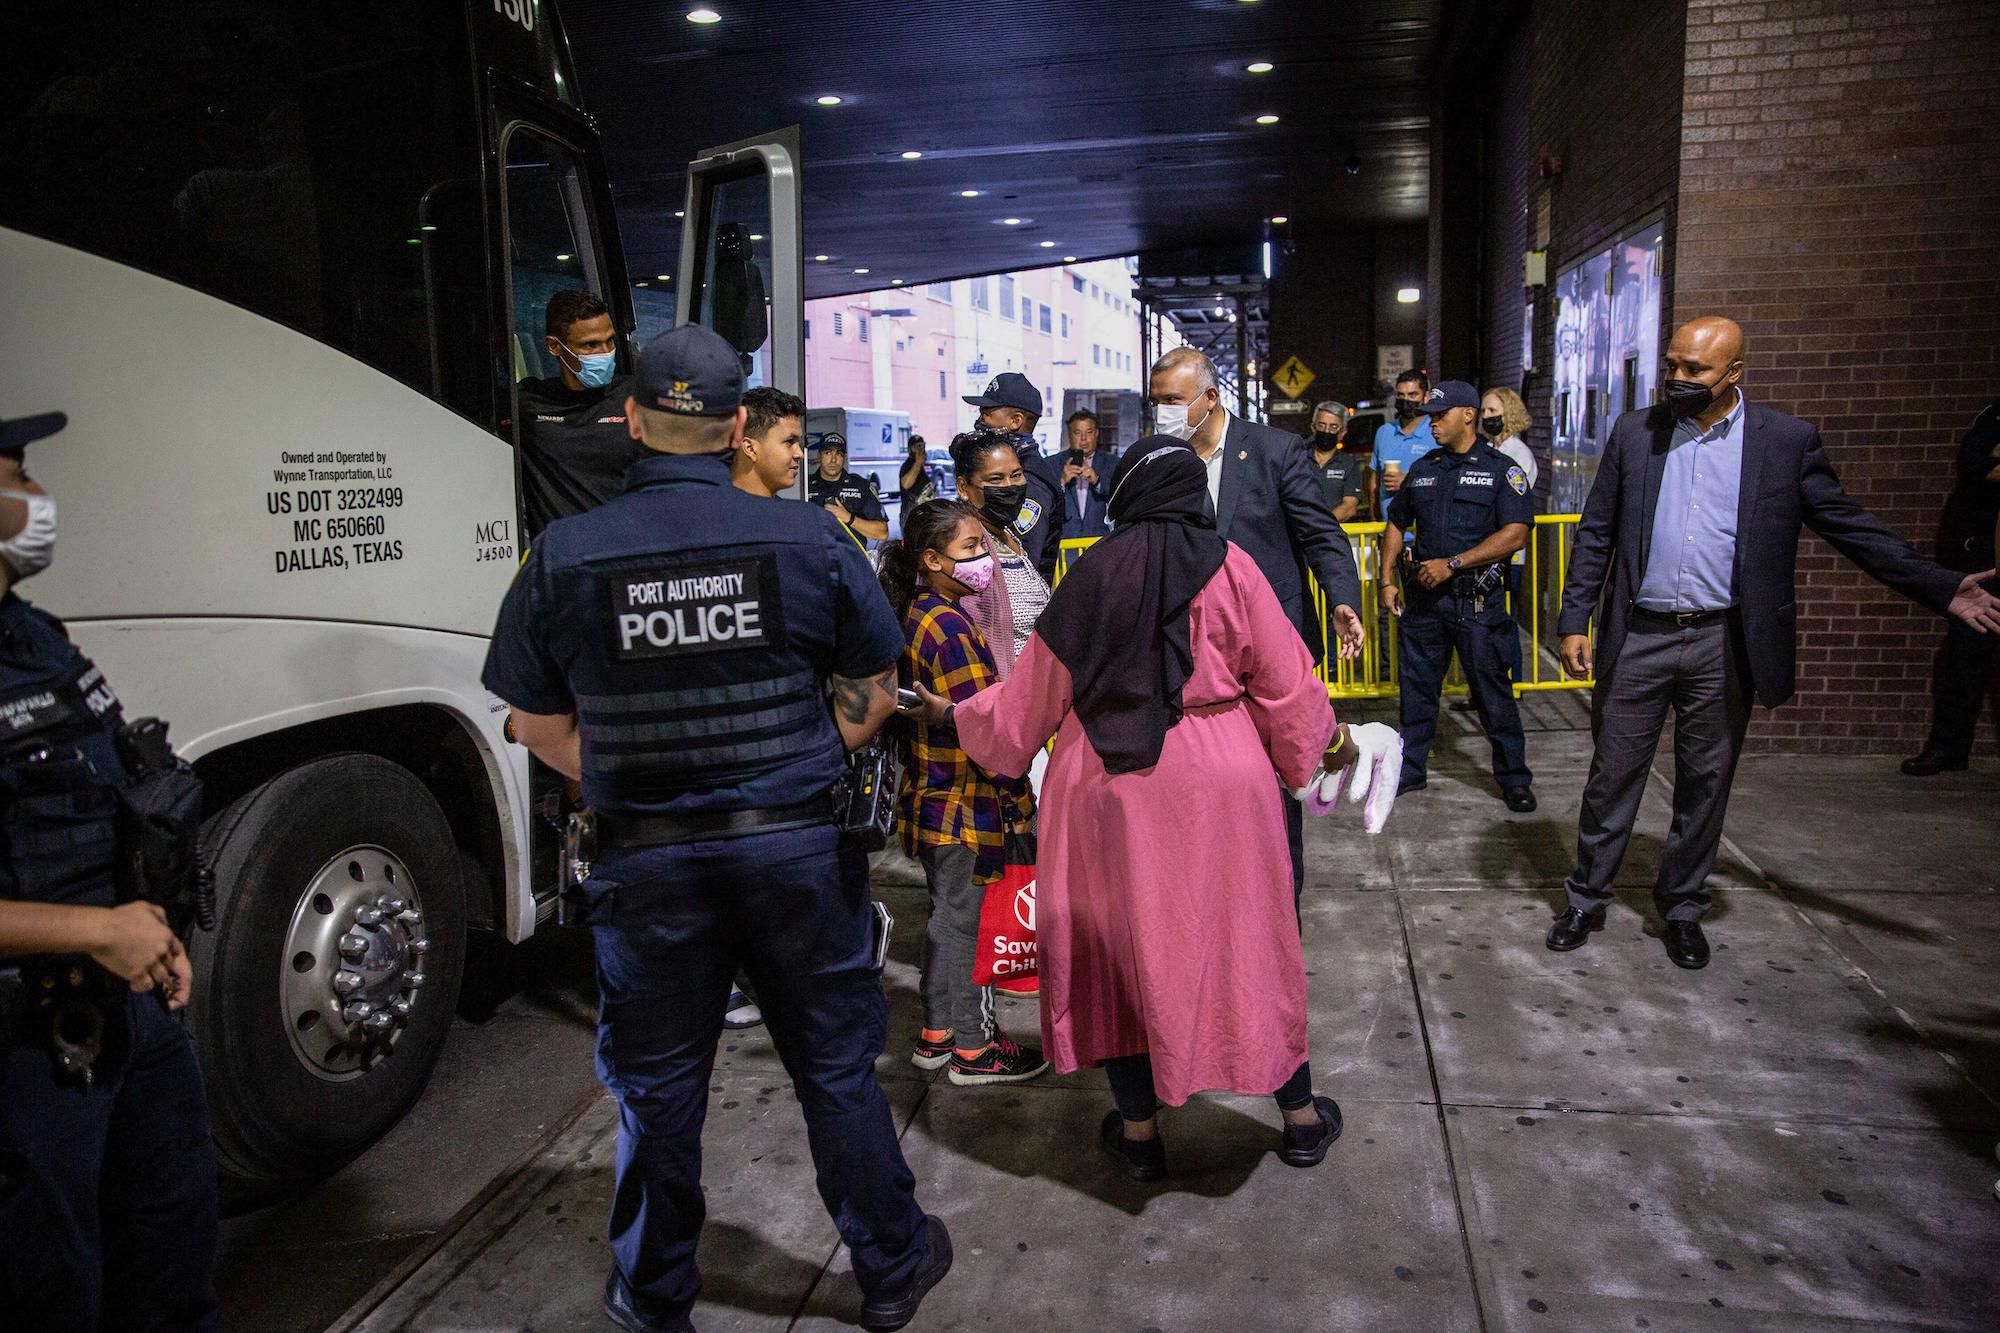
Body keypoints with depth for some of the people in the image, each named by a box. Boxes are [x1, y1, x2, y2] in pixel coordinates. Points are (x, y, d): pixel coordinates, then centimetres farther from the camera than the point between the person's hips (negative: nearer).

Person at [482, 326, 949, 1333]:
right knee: (836, 1068, 17)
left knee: (657, 1087, 18)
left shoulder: (562, 555, -6)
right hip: (798, 845, 0)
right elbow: (871, 695, 1)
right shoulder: (809, 539, -6)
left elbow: (538, 726, 1)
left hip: (648, 860, 0)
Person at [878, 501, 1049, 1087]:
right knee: (963, 921, 3)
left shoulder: (918, 615, 9)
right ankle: (974, 1049, 16)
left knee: (947, 915, 18)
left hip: (932, 795, 9)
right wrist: (1020, 800, -16)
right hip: (964, 802, -9)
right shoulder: (951, 627, -21)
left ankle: (936, 1033, 31)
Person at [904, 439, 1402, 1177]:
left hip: (1109, 786, 1)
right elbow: (1285, 680, -2)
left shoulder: (1093, 574, -2)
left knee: (1119, 941, 14)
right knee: (1246, 938, 13)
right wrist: (1329, 741, 16)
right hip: (1218, 783, 0)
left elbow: (1035, 693, 3)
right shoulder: (1228, 566, -5)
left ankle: (1138, 1129, 26)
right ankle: (1301, 1116, 28)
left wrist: (956, 714, 20)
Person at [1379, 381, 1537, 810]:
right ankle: (1410, 769, 23)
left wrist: (1452, 563, -17)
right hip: (1422, 596, 5)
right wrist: (1387, 579, 10)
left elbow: (1515, 535, -13)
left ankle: (1514, 779, 12)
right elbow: (1396, 525, 21)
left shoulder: (1501, 469, -3)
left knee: (1493, 692, 1)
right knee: (1416, 689, 11)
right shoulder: (1422, 469, 13)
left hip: (1477, 599, -5)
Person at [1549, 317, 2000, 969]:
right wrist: (1574, 621, -2)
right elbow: (1596, 535, 5)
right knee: (1612, 776, 6)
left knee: (1705, 785, 10)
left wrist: (1942, 587, -4)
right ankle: (1586, 900, 20)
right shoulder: (1634, 432, 3)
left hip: (1724, 645, 0)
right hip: (1637, 640, 0)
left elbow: (1849, 524, 3)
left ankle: (1683, 907, 27)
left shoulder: (1786, 440, 0)